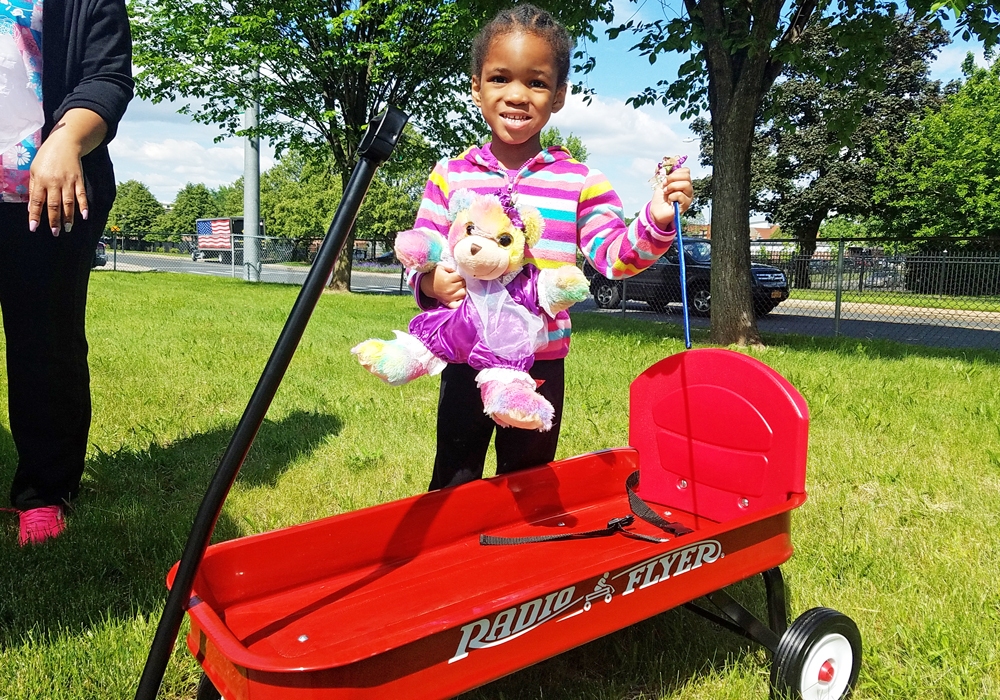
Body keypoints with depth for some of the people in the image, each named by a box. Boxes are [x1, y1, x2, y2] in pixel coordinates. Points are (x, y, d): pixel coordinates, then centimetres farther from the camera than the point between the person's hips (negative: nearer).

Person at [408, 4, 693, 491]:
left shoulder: (580, 182, -2)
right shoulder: (450, 176, 0)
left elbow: (614, 256, -6)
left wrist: (654, 223, -24)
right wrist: (431, 283, -19)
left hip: (541, 365, 0)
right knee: (453, 488, 14)